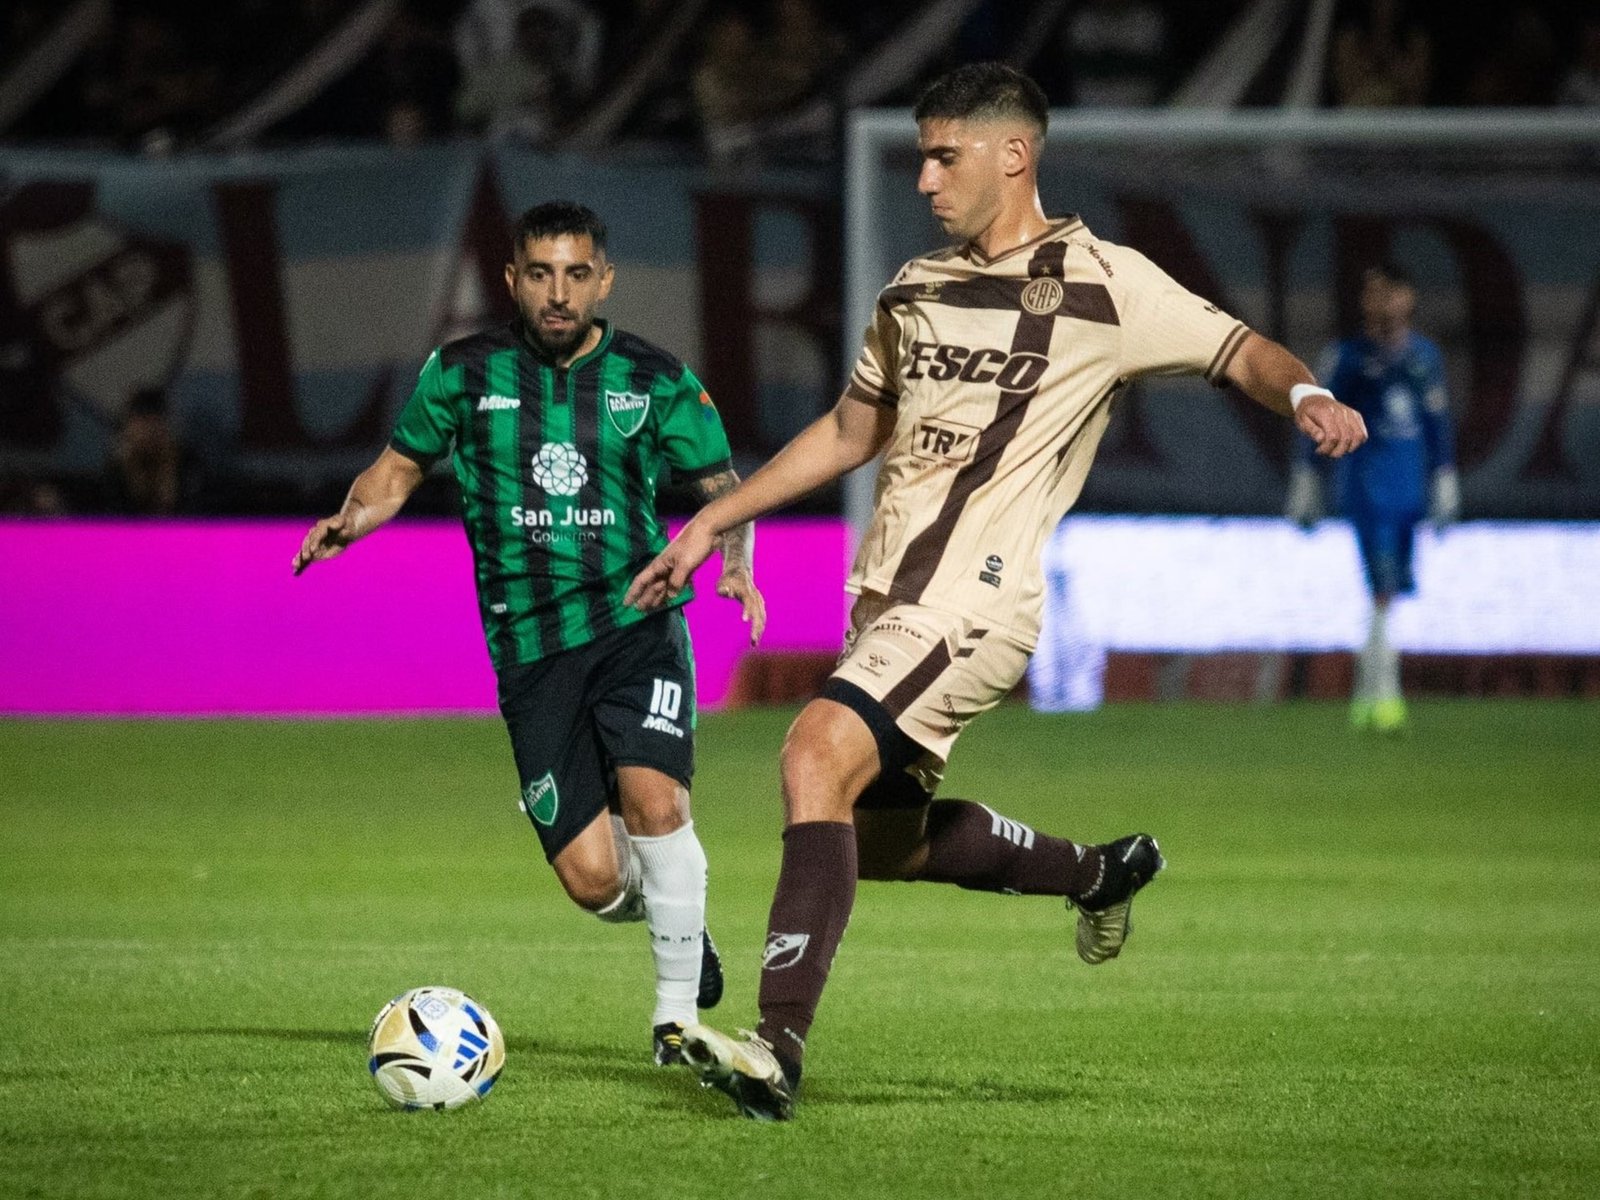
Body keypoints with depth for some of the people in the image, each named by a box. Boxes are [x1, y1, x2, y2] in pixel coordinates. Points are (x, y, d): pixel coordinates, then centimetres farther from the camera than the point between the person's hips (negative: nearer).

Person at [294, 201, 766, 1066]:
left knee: (653, 800, -26)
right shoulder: (463, 373, 3)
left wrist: (736, 563, -8)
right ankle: (671, 912, 31)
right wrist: (348, 522, -6)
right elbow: (400, 467, 14)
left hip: (637, 625, -1)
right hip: (530, 647, 1)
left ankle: (677, 1012, -9)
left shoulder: (654, 379, 3)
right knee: (594, 883, -7)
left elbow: (720, 484, 11)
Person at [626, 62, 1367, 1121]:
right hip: (887, 595, 8)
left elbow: (1239, 352, -3)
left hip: (979, 599, -8)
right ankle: (1101, 873, 39)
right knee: (884, 840, 15)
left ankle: (780, 1045, -31)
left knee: (819, 756, -27)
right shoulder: (917, 291, 16)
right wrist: (710, 525, 25)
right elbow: (849, 434, 27)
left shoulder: (1102, 284, -2)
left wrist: (1305, 394, -26)